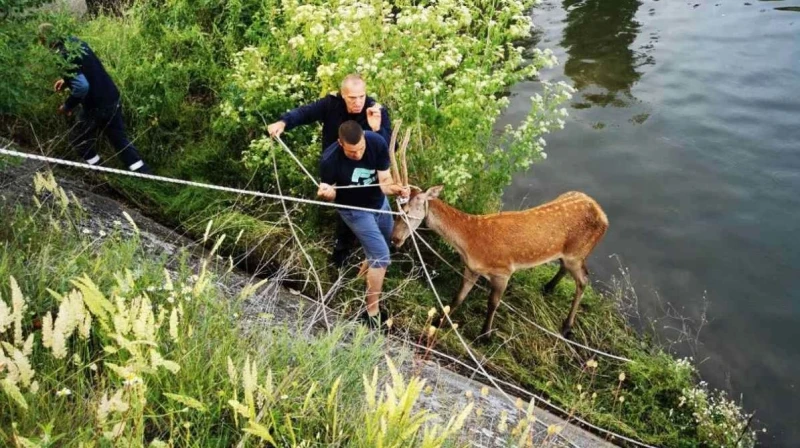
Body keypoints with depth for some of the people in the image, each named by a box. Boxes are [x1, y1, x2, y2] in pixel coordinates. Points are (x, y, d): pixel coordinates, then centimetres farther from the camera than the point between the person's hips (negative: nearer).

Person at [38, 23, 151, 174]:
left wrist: (68, 106, -15)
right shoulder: (75, 41, 6)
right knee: (120, 139, 16)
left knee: (78, 140, 15)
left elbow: (82, 87, -29)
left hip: (97, 107, -8)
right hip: (112, 99, 8)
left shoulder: (63, 57, -20)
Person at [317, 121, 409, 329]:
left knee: (376, 253, 21)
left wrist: (396, 188, -42)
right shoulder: (330, 160, -32)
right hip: (354, 210, -5)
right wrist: (327, 193, -40)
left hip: (379, 203, 5)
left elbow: (384, 181, -20)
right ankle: (372, 313, -2)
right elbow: (332, 194, -16)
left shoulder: (378, 143, -26)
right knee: (380, 256, -12)